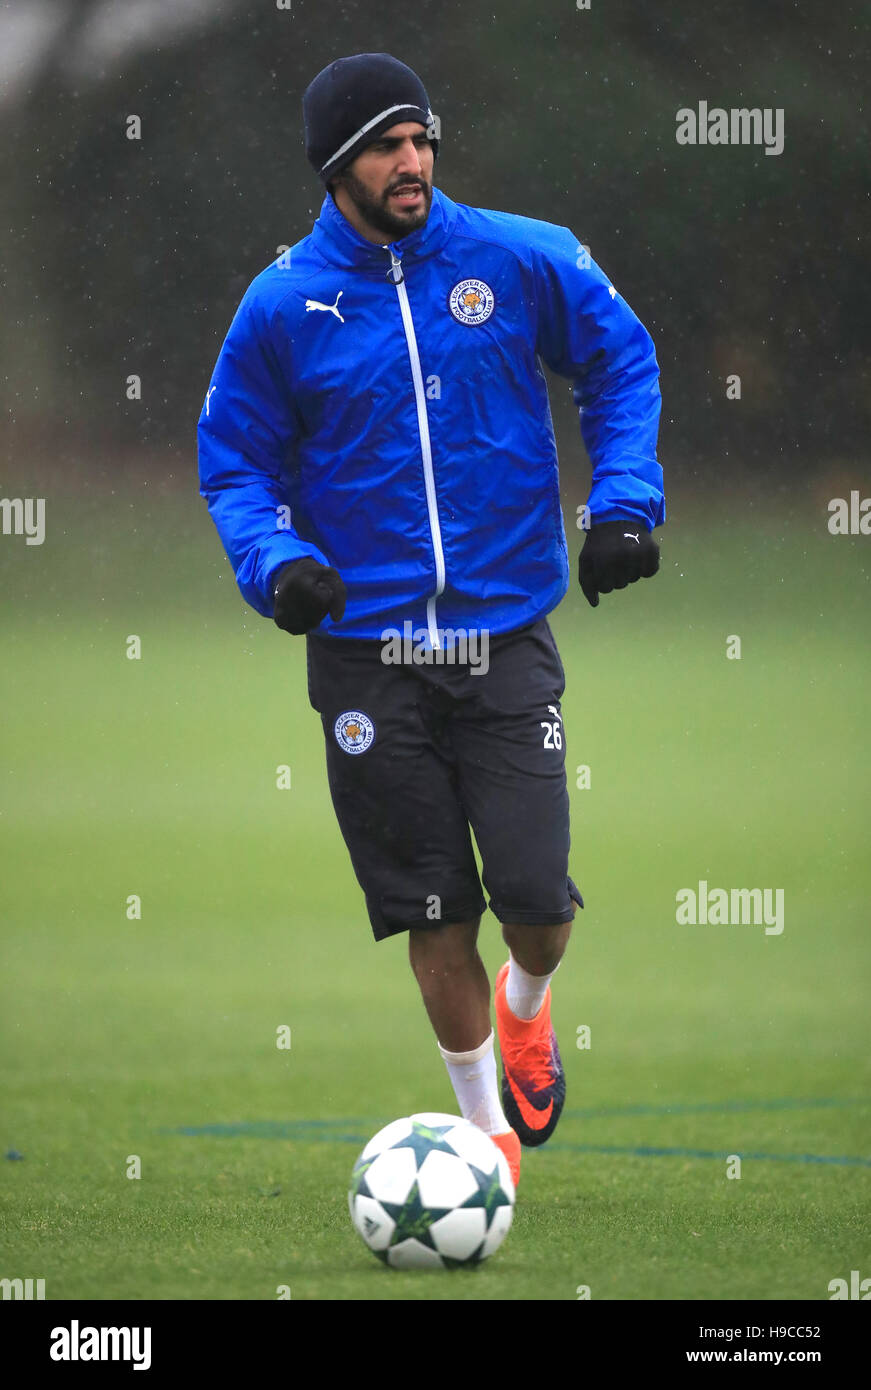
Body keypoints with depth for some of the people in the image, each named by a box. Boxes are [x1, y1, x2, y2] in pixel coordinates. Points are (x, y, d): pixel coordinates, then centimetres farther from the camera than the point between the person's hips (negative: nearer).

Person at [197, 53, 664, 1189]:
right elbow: (234, 458, 6)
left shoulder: (520, 260, -2)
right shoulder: (283, 306, -3)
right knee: (432, 910, 3)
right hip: (367, 652, 0)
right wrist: (273, 560, -12)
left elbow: (621, 363, 11)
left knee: (537, 895, -8)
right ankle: (489, 1128, 23)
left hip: (508, 637, 0)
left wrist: (625, 503, -1)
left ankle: (527, 1007, 29)